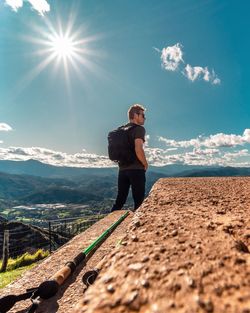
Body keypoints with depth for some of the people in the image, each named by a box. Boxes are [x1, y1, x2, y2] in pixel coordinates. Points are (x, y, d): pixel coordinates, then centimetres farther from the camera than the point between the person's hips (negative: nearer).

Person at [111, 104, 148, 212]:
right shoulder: (139, 128, -8)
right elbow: (138, 149, -22)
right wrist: (145, 164, -8)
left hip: (122, 169, 7)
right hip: (136, 169, -7)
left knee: (120, 199, 13)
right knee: (138, 201, 3)